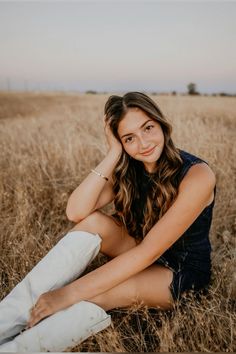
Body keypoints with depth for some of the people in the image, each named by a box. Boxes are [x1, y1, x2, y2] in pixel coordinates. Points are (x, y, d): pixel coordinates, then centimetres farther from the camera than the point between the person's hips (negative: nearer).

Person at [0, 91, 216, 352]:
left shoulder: (197, 175, -26)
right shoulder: (128, 169, -7)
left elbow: (148, 252, -33)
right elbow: (76, 212, -21)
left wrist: (69, 293, -36)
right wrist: (113, 155, -25)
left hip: (183, 272, -5)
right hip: (143, 256, 5)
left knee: (95, 294, -33)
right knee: (92, 222, -25)